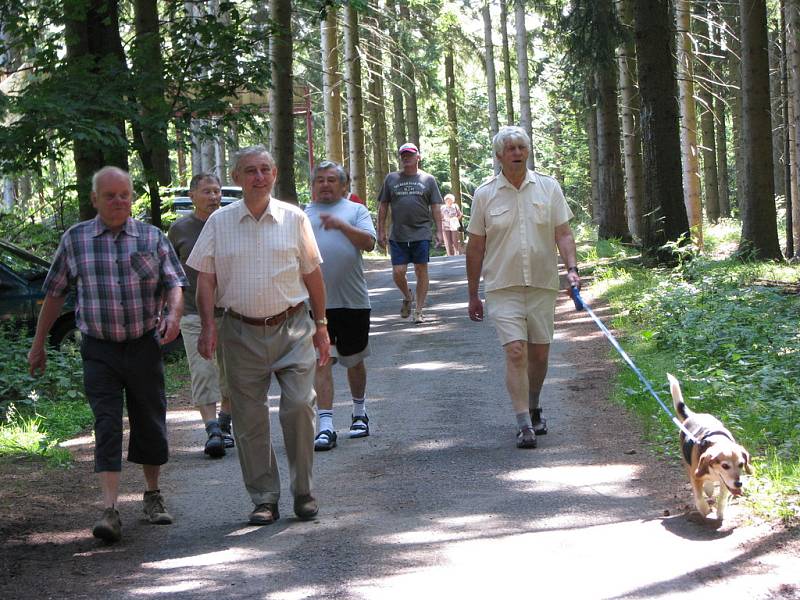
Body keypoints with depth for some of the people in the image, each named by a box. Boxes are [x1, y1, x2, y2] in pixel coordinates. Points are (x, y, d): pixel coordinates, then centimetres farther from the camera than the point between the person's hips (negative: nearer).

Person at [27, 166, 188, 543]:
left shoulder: (152, 238, 5)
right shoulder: (75, 240, 4)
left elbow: (174, 283, 0)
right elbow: (55, 293, 11)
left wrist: (174, 314, -22)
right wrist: (38, 344, 12)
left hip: (144, 346, 1)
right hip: (99, 349, -1)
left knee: (150, 423, 9)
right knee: (107, 426, -10)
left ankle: (152, 495, 27)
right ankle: (110, 510, -15)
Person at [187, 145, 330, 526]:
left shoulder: (294, 218, 4)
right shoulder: (219, 222, 4)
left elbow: (313, 274, 9)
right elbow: (206, 278, 5)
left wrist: (321, 325, 9)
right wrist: (207, 326, -5)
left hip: (292, 328, -1)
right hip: (242, 333, 1)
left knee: (299, 405, -11)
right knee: (249, 419, 3)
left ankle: (303, 491, 6)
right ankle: (264, 499, 14)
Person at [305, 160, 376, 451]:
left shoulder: (356, 211, 9)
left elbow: (369, 242, -6)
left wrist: (341, 225, -16)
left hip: (353, 300, 0)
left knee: (355, 361, 14)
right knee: (322, 362, -9)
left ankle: (359, 412, 34)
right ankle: (326, 426, -11)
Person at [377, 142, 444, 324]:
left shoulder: (428, 179, 7)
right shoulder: (391, 179, 9)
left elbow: (435, 207, 6)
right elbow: (383, 206, 12)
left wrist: (439, 231, 0)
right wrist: (381, 231, 7)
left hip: (421, 234, -1)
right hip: (398, 235, 1)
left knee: (421, 271, 0)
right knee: (398, 272, -4)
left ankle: (419, 310, 9)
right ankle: (407, 297, 25)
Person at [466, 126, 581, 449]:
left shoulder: (548, 187, 4)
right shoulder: (485, 194, 0)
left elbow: (563, 233, 3)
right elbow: (475, 247, 5)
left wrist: (571, 268, -14)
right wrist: (473, 294, 7)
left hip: (542, 285, 2)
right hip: (503, 288, -2)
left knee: (539, 354, 10)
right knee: (516, 351, -13)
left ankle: (533, 410, 33)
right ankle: (524, 425, -12)